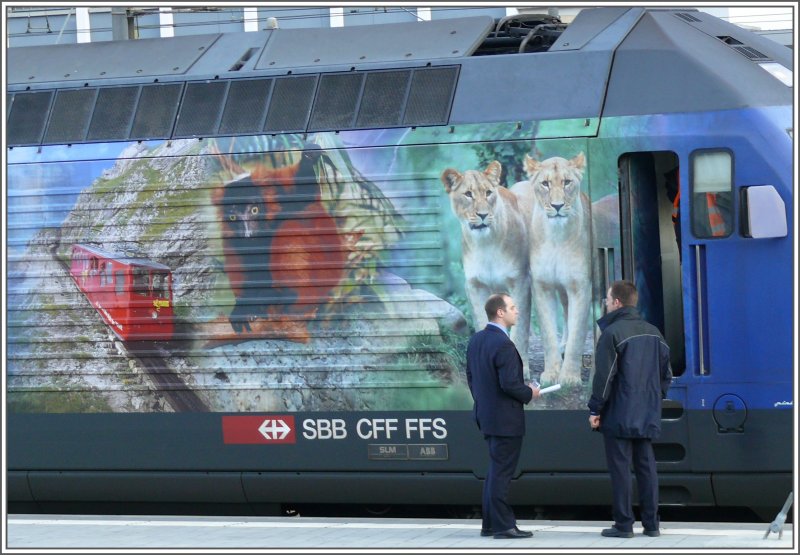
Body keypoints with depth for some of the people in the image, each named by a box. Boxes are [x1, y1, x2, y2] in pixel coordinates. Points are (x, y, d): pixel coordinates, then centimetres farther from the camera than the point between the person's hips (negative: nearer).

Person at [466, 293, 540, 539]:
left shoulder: (476, 340, 6)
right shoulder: (503, 345, -22)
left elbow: (471, 376, 14)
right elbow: (509, 383, -25)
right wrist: (530, 393, -7)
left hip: (486, 414, 9)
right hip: (506, 418, -9)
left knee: (495, 470, 18)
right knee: (502, 471, -4)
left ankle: (490, 523, 22)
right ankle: (503, 525, 1)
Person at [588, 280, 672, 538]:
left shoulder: (612, 333, -11)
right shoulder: (653, 332, 10)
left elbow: (604, 376, -14)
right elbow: (666, 372, 14)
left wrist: (595, 410, -8)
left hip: (618, 416, -6)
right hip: (647, 417, 6)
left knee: (620, 468, -2)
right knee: (646, 468, 9)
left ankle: (623, 524, -2)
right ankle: (651, 523, 8)